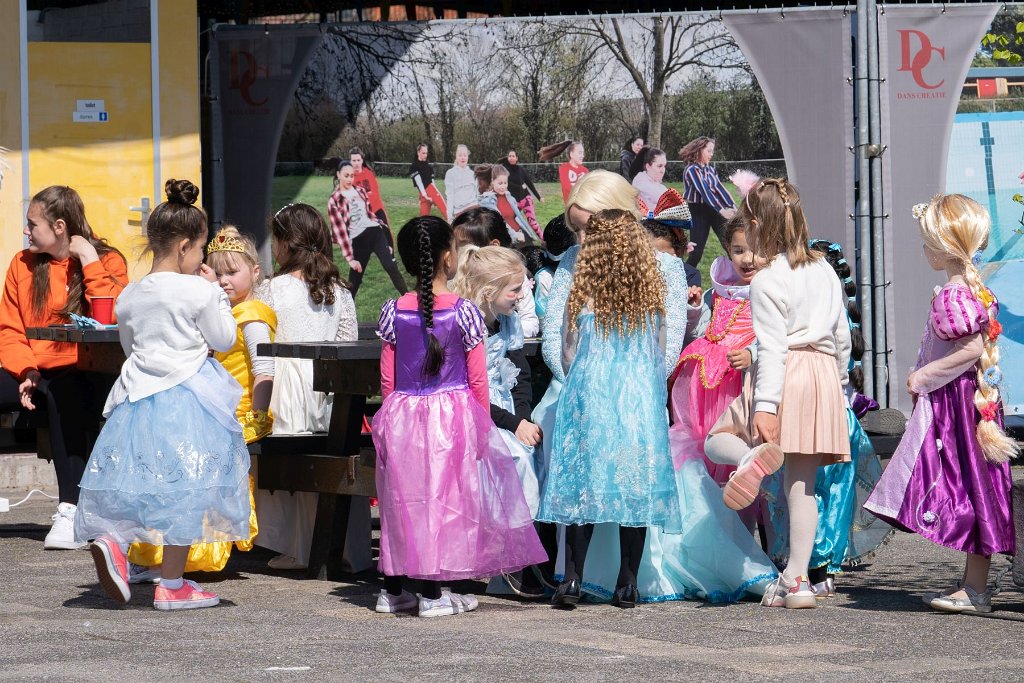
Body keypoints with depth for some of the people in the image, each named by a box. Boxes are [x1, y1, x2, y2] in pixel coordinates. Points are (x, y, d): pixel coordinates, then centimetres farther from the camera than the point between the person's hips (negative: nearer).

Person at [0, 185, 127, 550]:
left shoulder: (107, 262, 2)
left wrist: (89, 261, -13)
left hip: (82, 373, -4)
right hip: (33, 373, 4)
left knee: (66, 394, -36)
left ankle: (70, 511, -37)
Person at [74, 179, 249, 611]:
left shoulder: (130, 296, 6)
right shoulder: (197, 293, -12)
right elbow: (224, 339, -3)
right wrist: (214, 292, 7)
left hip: (139, 395, 5)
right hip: (186, 399, -5)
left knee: (143, 481, 14)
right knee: (184, 490, 1)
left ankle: (112, 539, -13)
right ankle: (171, 585, 3)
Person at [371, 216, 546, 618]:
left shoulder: (394, 312, -1)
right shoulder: (463, 312, -9)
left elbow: (387, 378, 4)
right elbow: (477, 379, -6)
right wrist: (484, 423, 4)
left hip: (402, 416, 3)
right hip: (453, 416, -3)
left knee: (402, 500, 11)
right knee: (444, 498, 2)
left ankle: (393, 589, 16)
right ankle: (432, 593, 2)